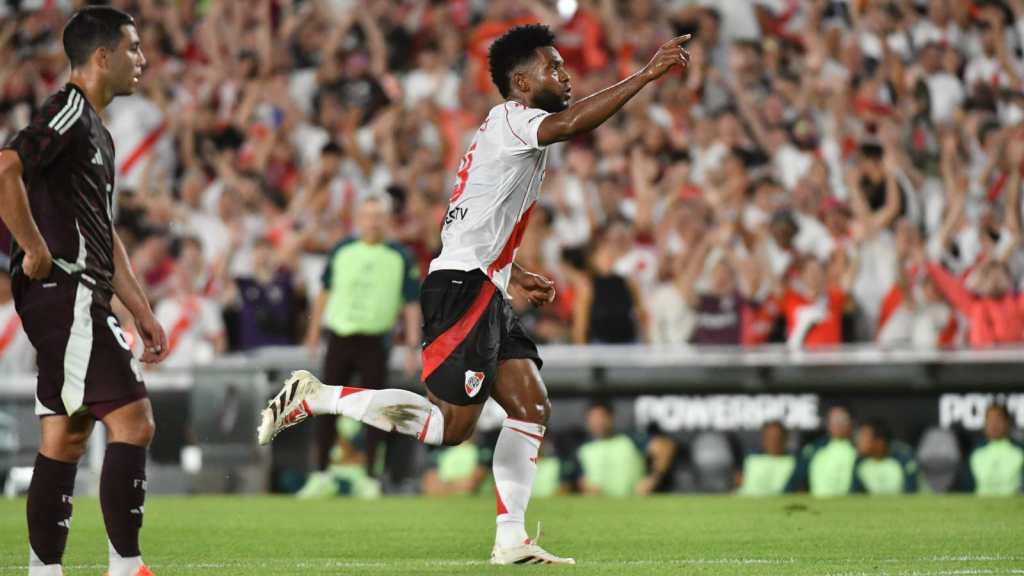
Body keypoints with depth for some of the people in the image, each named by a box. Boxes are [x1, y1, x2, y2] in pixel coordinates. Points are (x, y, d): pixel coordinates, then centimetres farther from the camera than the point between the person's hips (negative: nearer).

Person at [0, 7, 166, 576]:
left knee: (64, 438, 9)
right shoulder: (68, 112, -10)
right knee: (131, 420, -12)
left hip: (78, 300, 10)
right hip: (64, 294, -10)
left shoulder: (95, 130, 22)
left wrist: (142, 312, 21)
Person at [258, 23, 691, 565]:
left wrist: (513, 273, 27)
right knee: (451, 425, -13)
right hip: (462, 288, -11)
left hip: (483, 293, 11)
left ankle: (511, 540, 4)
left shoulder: (508, 129, 22)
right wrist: (645, 76, -28)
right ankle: (313, 397, -6)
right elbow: (569, 123, -29)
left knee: (532, 408, 4)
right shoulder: (510, 120, -8)